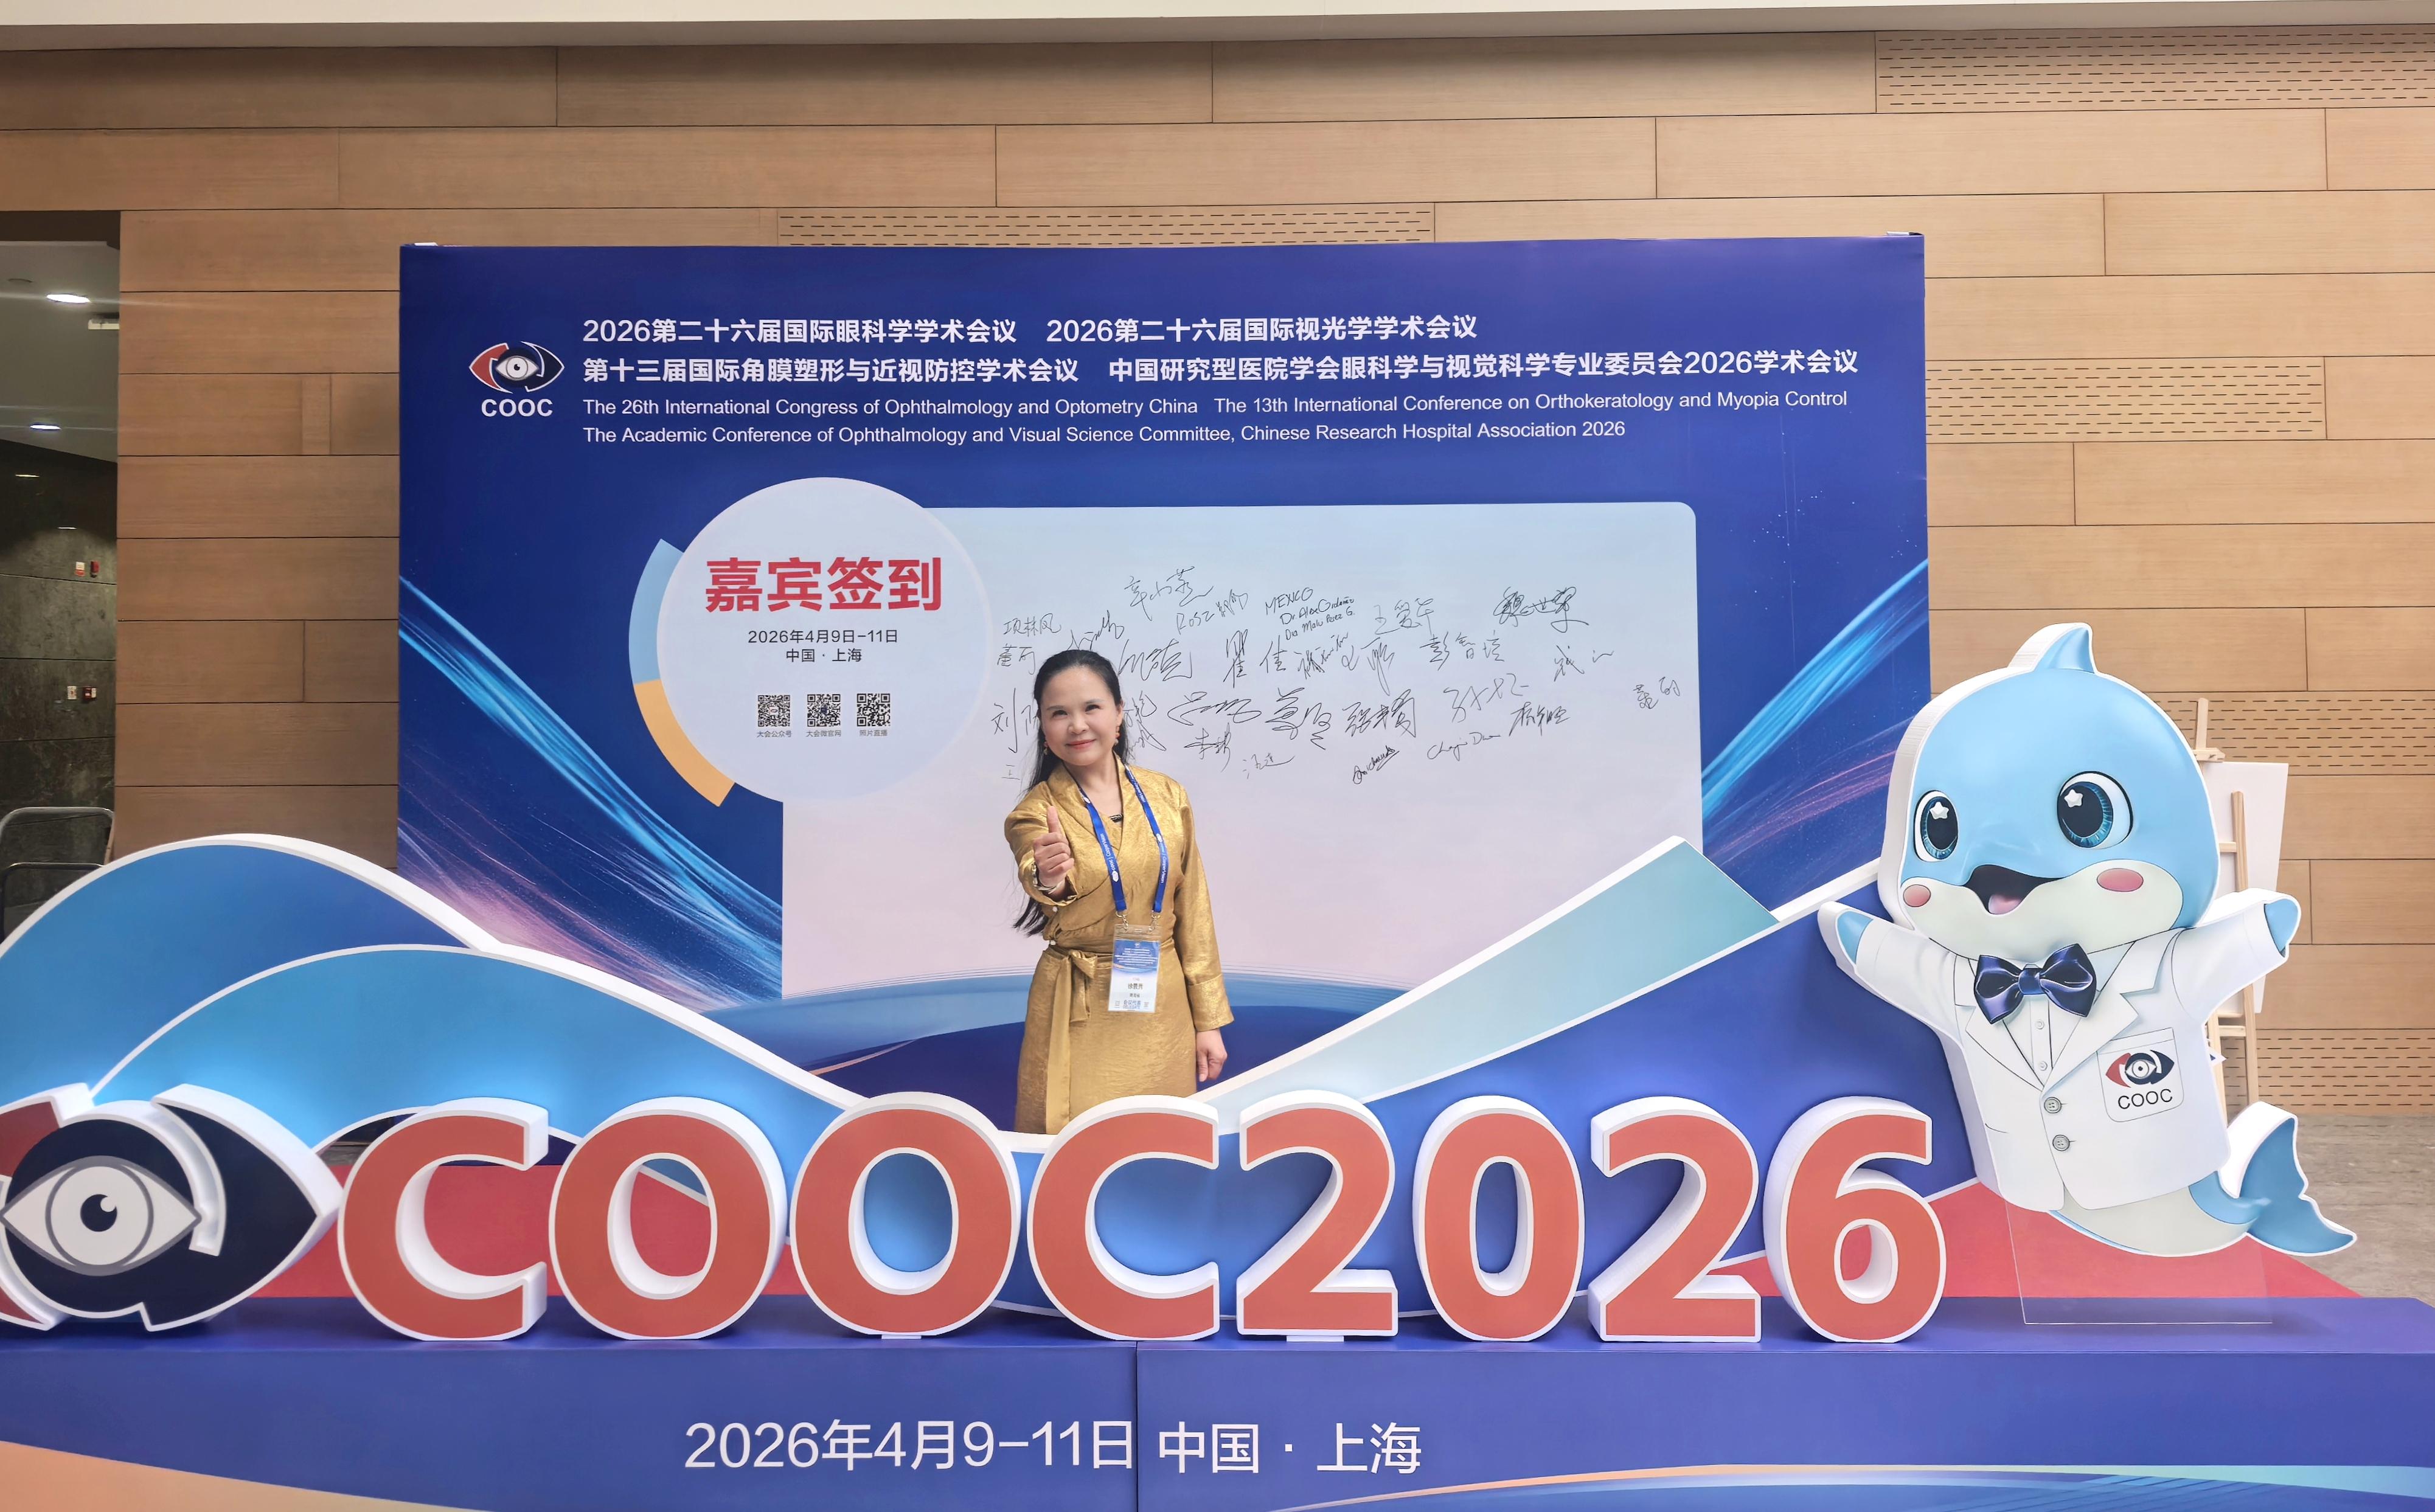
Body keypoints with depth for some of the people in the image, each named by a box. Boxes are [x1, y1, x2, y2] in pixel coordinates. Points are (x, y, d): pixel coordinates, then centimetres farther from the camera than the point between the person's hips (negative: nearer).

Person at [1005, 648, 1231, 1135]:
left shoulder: (1167, 795, 0)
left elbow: (1193, 912, 4)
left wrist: (1208, 1019, 4)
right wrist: (1050, 881, -52)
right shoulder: (1035, 813, -7)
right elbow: (1042, 886, -28)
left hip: (1163, 1007, 3)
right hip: (1078, 1013, -2)